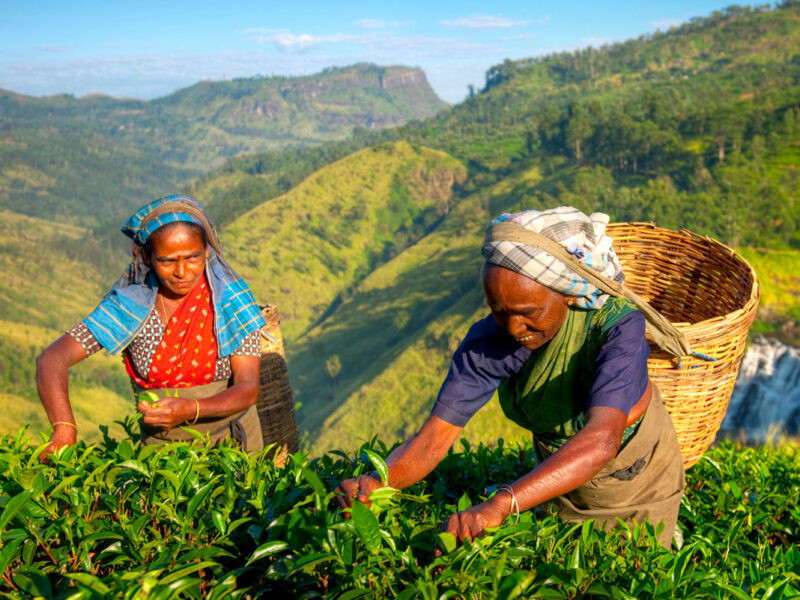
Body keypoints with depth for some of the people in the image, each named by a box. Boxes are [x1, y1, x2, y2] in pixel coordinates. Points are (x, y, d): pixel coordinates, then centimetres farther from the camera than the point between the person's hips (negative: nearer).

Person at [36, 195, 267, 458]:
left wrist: (190, 410, -30)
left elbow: (248, 389, -12)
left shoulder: (231, 298, -9)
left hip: (232, 441, -1)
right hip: (160, 445, 1)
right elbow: (52, 359, -12)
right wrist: (64, 430, -29)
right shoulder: (131, 305, -7)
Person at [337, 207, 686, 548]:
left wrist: (500, 505, -65)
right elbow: (434, 438, -29)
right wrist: (378, 481, -50)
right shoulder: (487, 340, -26)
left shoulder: (618, 326, -37)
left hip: (639, 480, -3)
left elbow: (602, 439, -53)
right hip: (561, 476, 3)